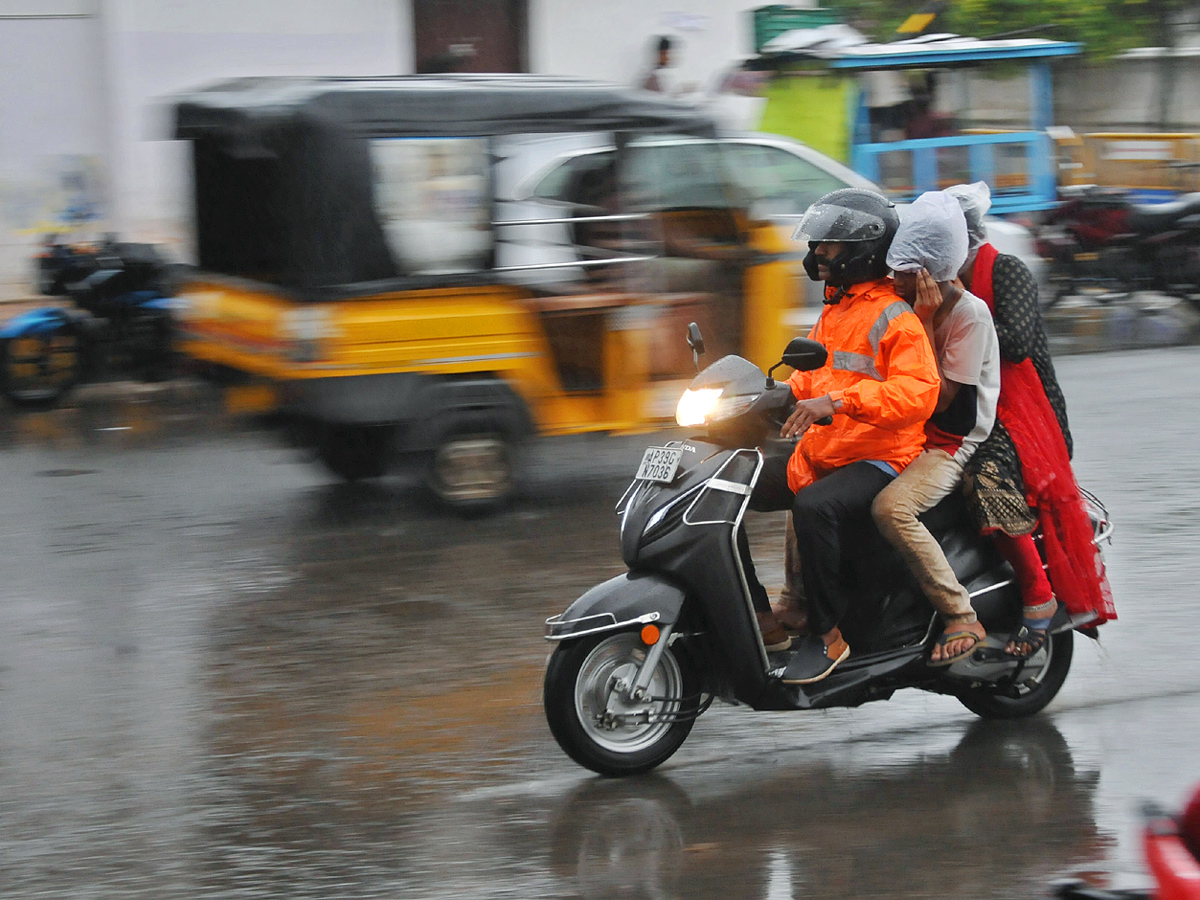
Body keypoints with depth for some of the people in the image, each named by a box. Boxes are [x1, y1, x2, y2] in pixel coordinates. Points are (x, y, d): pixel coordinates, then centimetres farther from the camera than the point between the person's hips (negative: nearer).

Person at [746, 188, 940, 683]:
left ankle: (826, 634, -24)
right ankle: (760, 618, 2)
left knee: (813, 507, -38)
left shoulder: (895, 317, -11)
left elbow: (917, 392, -26)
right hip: (818, 456, 10)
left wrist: (839, 401, -36)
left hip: (878, 461, -10)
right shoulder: (833, 310, 19)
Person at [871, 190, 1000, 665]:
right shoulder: (910, 305, 7)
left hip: (952, 445, -8)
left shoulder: (970, 313, -16)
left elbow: (940, 398, -18)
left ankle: (961, 618, -24)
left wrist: (924, 323, -20)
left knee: (891, 508, -33)